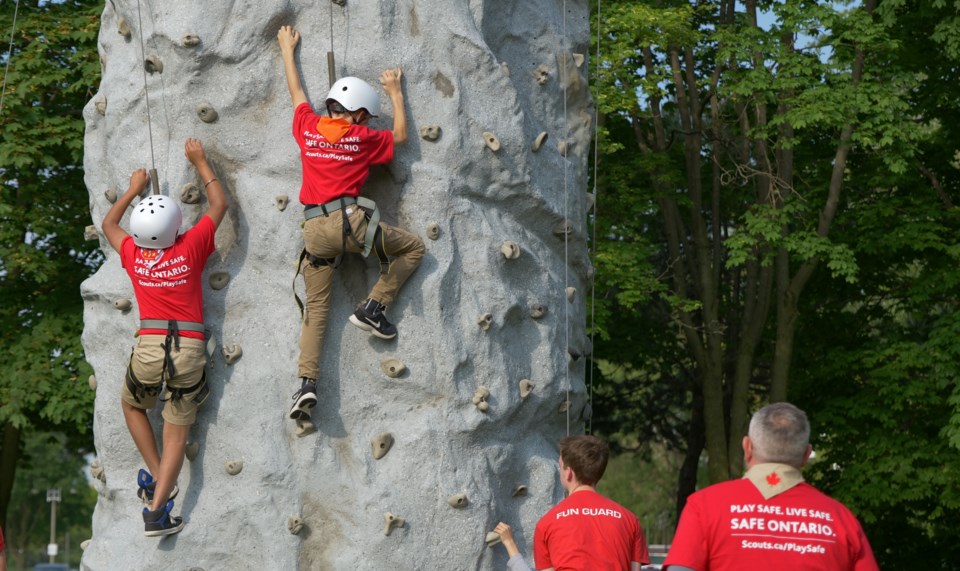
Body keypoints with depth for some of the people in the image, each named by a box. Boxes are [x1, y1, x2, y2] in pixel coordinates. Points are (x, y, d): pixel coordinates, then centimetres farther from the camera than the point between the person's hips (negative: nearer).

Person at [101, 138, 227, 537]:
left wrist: (134, 190, 33)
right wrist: (199, 161, 18)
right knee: (177, 429, 7)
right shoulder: (190, 249, -4)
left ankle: (156, 475, 20)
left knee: (132, 405, 30)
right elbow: (219, 204, 10)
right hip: (190, 349, -1)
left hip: (149, 347, 1)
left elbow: (108, 223, 24)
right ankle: (156, 509, -1)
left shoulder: (133, 254, 1)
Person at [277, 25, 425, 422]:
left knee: (315, 308, 7)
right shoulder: (361, 136, 3)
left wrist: (287, 49, 42)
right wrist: (395, 92, 29)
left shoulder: (308, 127, 11)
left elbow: (295, 91, 28)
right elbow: (400, 135, 19)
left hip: (315, 229, 4)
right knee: (413, 247, 16)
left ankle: (306, 383, -6)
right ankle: (373, 308, 7)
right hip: (351, 220, -4)